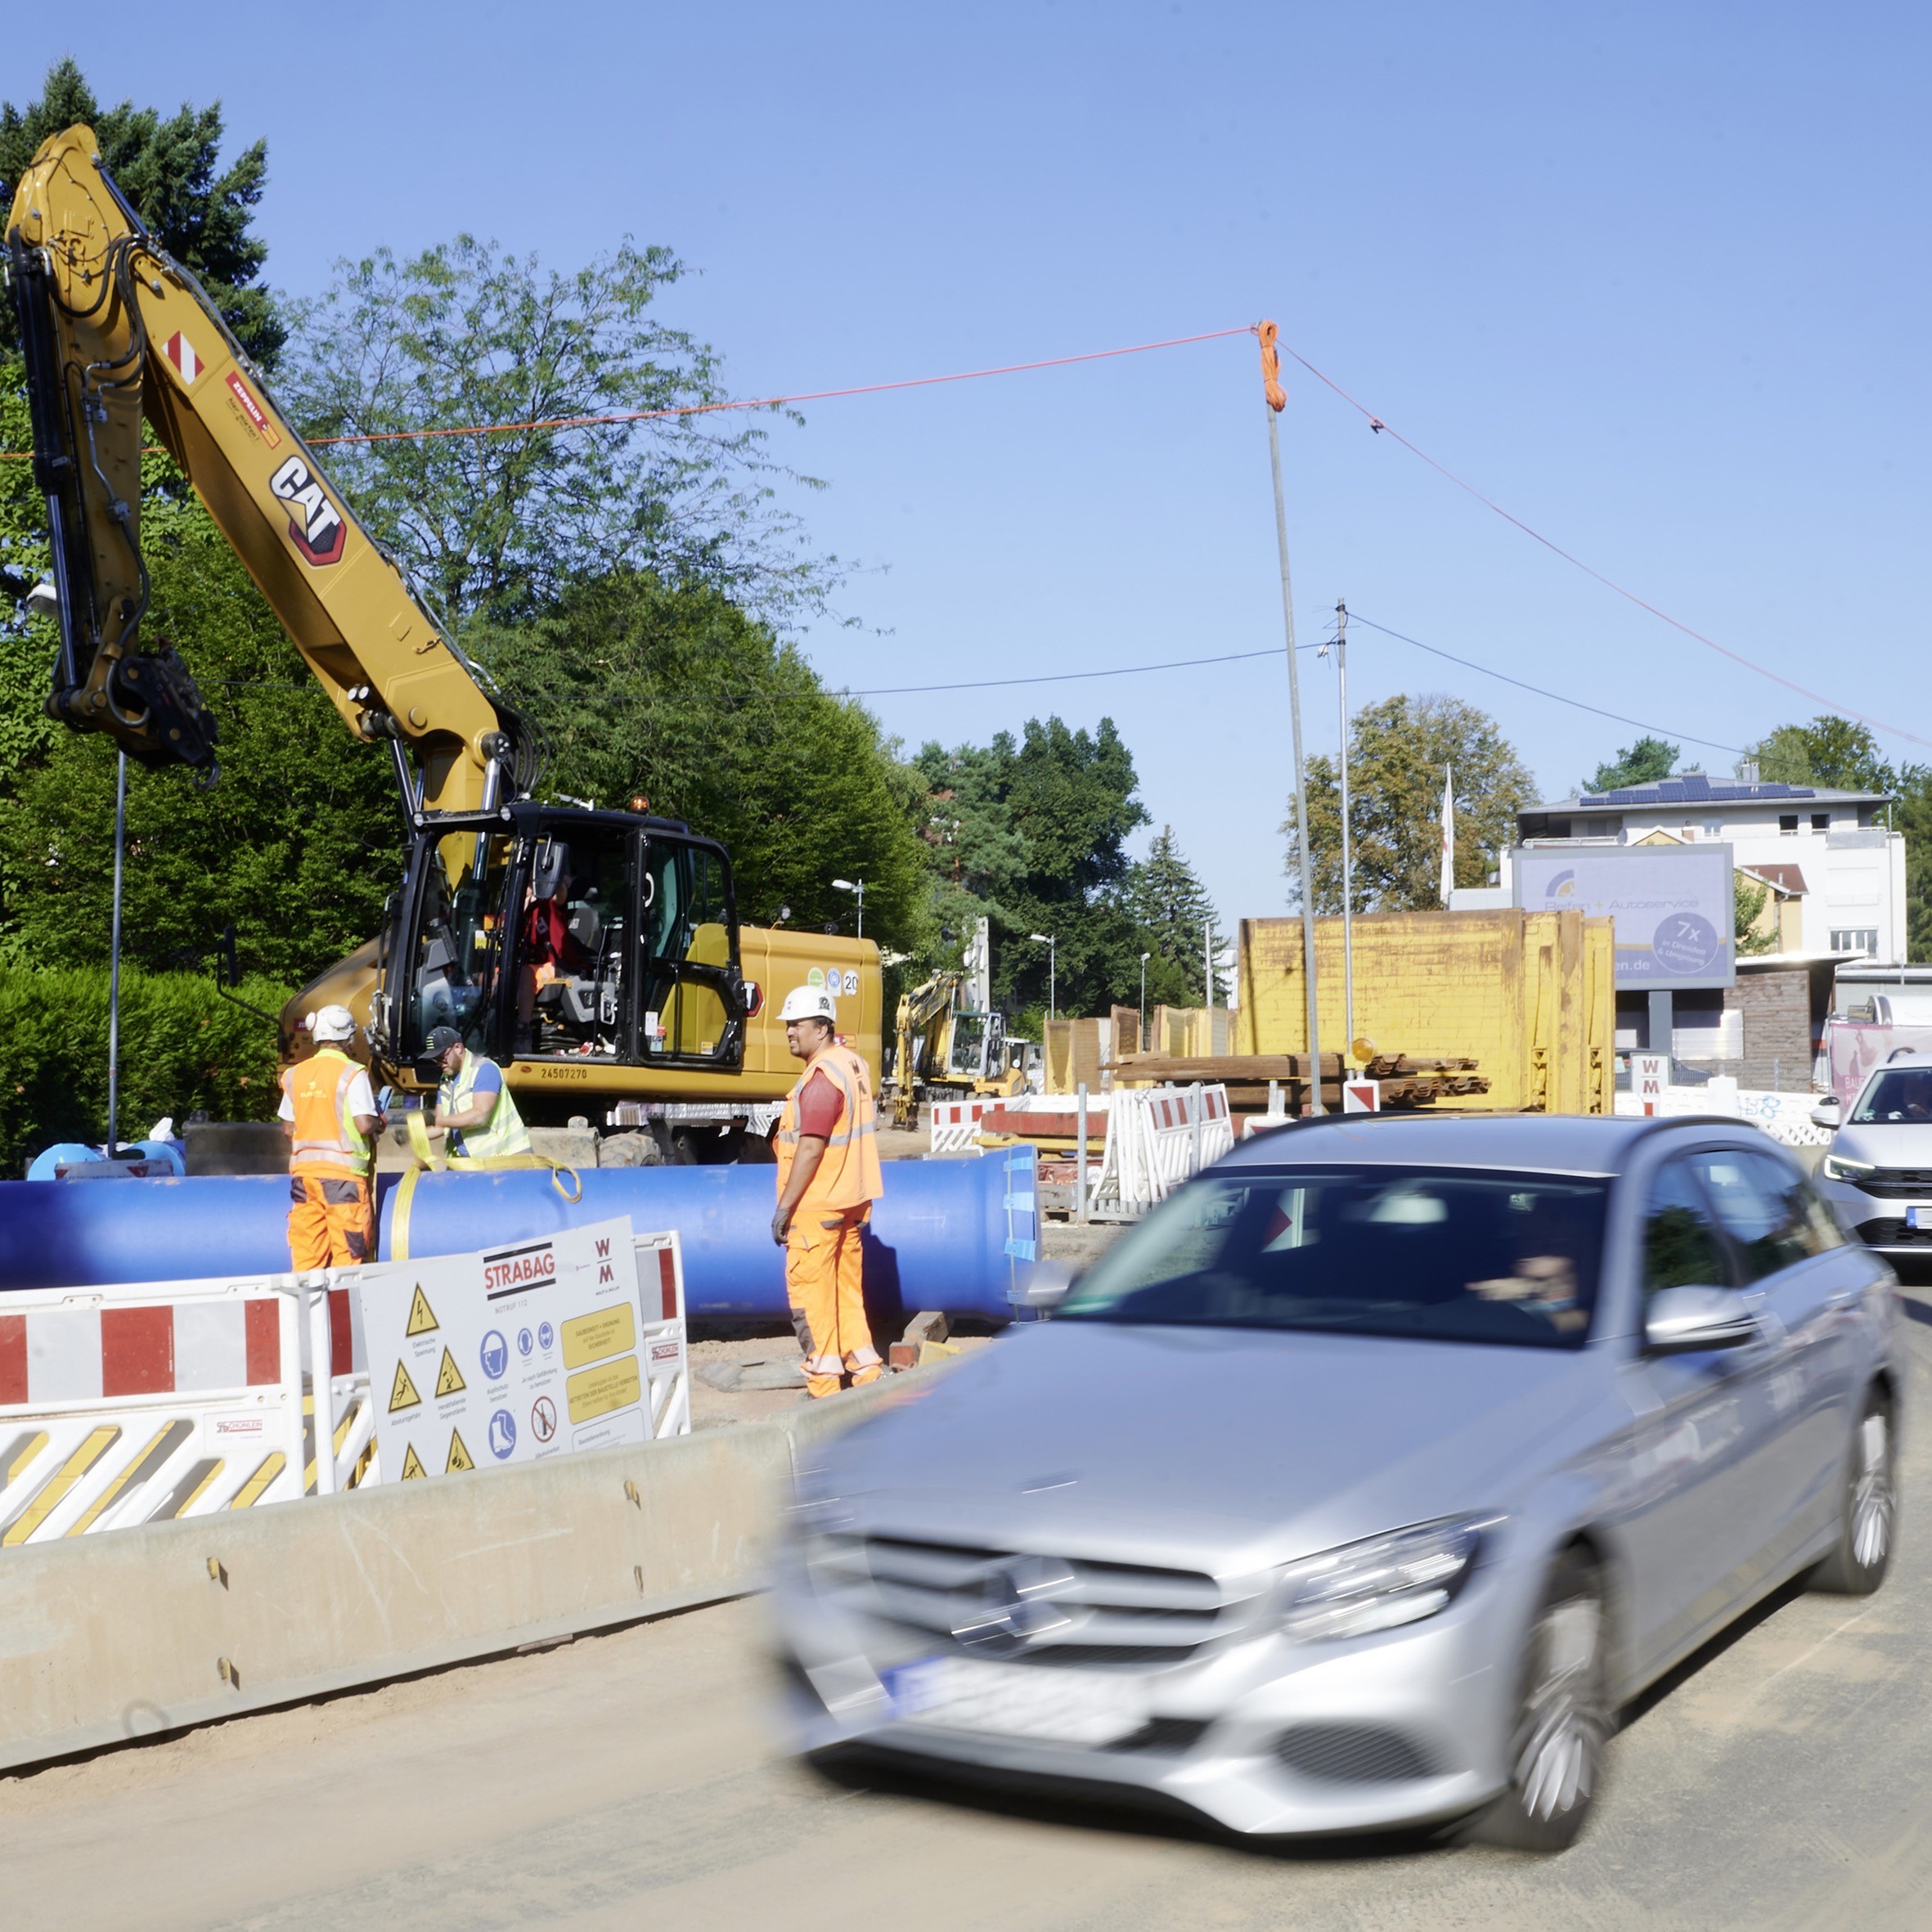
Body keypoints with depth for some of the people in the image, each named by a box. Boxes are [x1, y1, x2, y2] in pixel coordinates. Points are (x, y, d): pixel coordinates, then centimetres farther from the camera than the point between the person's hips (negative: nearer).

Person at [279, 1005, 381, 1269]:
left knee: (306, 1254, 8)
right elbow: (364, 1125, -16)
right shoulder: (352, 1073, -9)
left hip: (303, 1170, 6)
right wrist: (379, 1121, 5)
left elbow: (288, 1128, 12)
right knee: (348, 1250, 0)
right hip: (343, 1171, -6)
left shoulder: (297, 1074, 8)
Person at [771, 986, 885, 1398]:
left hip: (817, 1206, -10)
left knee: (809, 1289, -3)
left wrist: (784, 1207, -18)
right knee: (847, 1288, 15)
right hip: (851, 1201, 10)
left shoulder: (821, 1077, -18)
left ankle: (824, 1386, 0)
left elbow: (811, 1148, -22)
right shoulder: (853, 1065, 12)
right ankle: (866, 1373, 18)